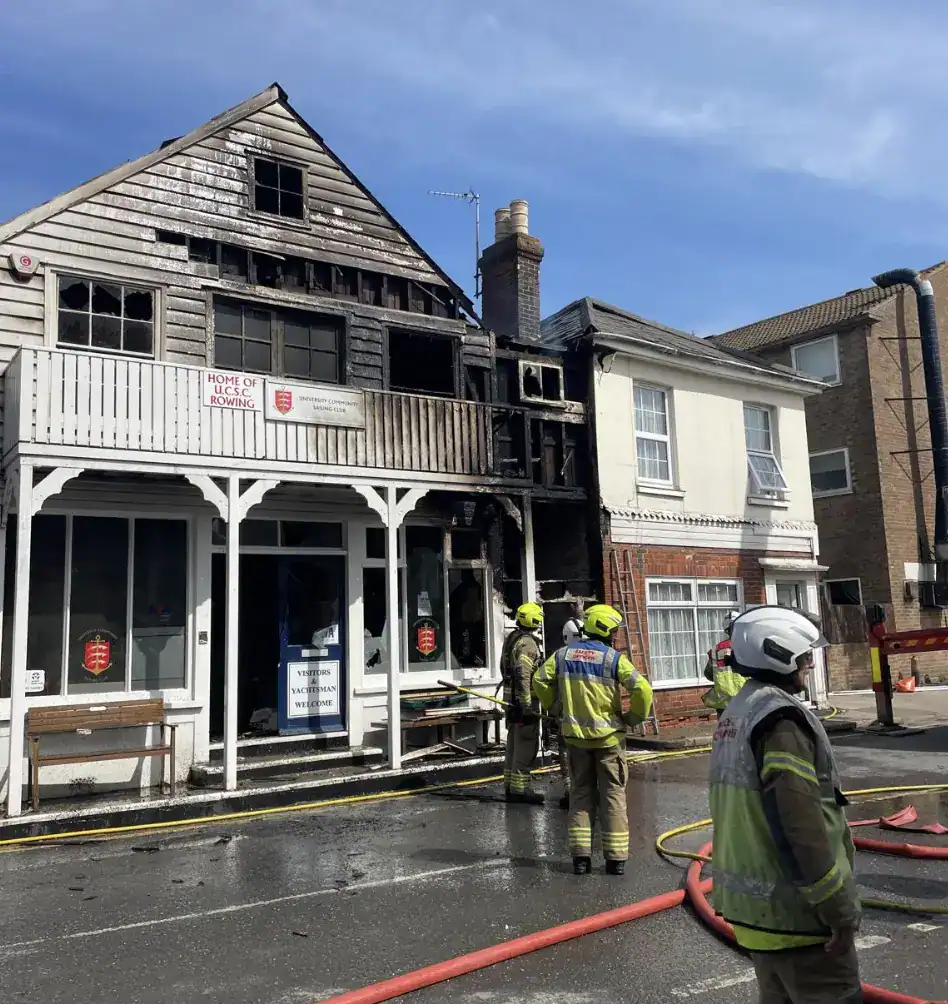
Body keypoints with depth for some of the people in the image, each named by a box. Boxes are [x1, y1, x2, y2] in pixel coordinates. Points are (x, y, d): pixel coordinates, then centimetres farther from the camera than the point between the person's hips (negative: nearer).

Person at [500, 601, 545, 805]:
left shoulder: (512, 638, 14)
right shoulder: (527, 643, -17)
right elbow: (523, 675, -26)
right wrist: (527, 705, -26)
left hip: (511, 698, 10)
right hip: (524, 700, -10)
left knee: (514, 744, 16)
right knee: (526, 745, -4)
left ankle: (510, 786, 24)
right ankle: (520, 789, -1)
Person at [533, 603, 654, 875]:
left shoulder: (563, 654, 1)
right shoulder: (613, 658, -11)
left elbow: (539, 681, 1)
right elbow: (642, 689, -18)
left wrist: (553, 706, 15)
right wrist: (634, 717, -3)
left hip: (576, 735, 3)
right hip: (608, 736, -3)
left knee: (580, 793, 14)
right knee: (613, 795, 8)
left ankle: (580, 855, 13)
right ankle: (616, 858, 11)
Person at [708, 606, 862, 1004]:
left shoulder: (734, 713, 11)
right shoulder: (780, 717, -19)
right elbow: (801, 827, -24)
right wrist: (841, 911, -16)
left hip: (754, 904, 9)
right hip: (795, 912, -9)